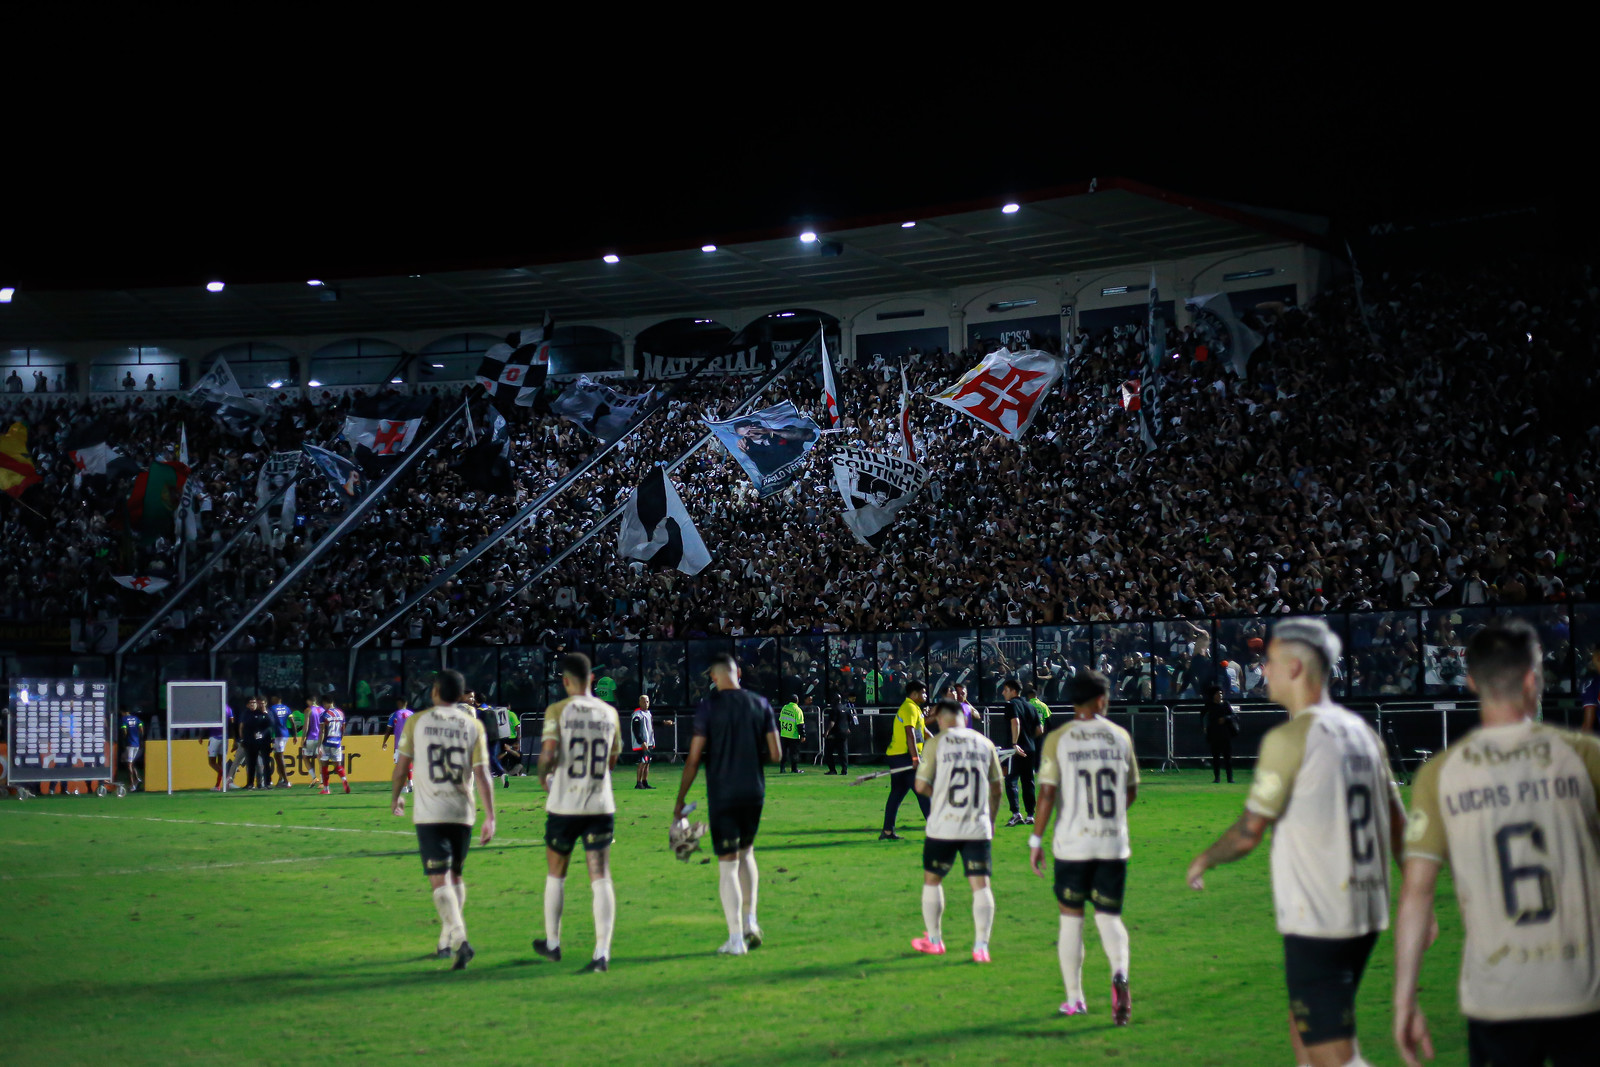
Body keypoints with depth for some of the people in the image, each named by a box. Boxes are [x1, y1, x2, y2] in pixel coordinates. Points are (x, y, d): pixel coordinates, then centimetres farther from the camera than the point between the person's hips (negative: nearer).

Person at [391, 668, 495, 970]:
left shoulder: (417, 721, 0)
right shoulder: (473, 725, 3)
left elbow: (401, 767, 3)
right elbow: (483, 776, -2)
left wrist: (395, 798, 21)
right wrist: (490, 818, 0)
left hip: (428, 812, -3)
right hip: (462, 812, 3)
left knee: (439, 880, -6)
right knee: (455, 876, 18)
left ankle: (460, 939, -24)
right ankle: (446, 942, 26)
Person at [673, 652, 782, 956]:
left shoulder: (707, 707, -7)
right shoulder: (760, 704, 2)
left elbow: (694, 759, -8)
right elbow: (776, 755, 1)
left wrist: (680, 801, -1)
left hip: (722, 795, -3)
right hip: (754, 792, 3)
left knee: (728, 865, 0)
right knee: (746, 853, 23)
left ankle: (736, 939, -1)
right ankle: (750, 921, 14)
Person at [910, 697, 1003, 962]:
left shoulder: (936, 743, -5)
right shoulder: (985, 744, 4)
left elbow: (921, 786, -5)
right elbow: (996, 789, 8)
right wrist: (991, 820, 20)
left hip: (943, 828, -2)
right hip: (978, 828, 2)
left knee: (932, 880, 16)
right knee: (980, 884, 3)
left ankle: (934, 940, 25)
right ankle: (981, 946, -5)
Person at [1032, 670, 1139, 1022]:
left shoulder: (1058, 739, -5)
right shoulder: (1120, 736, 3)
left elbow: (1047, 793, -9)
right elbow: (1131, 793, 10)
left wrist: (1036, 840, -1)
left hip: (1072, 844, -2)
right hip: (1114, 843, 2)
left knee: (1071, 917, 10)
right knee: (1109, 915, 9)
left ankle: (1074, 998, 14)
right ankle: (1119, 974, -19)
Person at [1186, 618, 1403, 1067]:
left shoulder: (1290, 738, -13)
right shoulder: (1361, 731, 10)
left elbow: (1248, 834, -10)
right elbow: (1399, 826, 13)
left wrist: (1204, 859, 8)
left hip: (1317, 923, -8)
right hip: (1367, 914, 8)